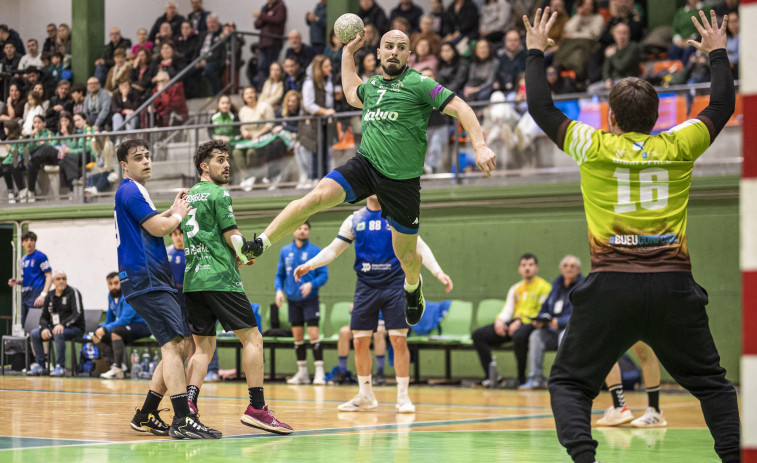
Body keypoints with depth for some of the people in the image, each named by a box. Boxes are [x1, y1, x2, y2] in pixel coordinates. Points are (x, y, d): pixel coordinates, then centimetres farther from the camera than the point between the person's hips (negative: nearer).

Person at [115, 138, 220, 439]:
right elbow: (158, 228, -15)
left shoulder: (133, 191, 23)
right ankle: (182, 420, -28)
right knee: (174, 344, -19)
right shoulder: (129, 191, -9)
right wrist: (178, 214, 4)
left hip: (155, 281, 11)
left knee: (180, 345, 11)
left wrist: (173, 210, 23)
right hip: (146, 280, -11)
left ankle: (146, 416, 14)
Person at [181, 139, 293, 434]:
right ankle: (257, 407, -10)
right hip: (220, 278, -8)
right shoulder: (218, 193, -4)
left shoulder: (188, 196, 19)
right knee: (252, 338, -3)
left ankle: (188, 404, -7)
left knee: (203, 346, 10)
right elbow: (232, 237, -9)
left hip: (192, 278, 8)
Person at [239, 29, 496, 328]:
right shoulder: (372, 85, 11)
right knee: (317, 196, -23)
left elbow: (460, 108, -11)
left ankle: (413, 285, 43)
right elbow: (352, 95, 36)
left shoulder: (419, 84, -7)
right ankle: (259, 245, -21)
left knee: (406, 255, 8)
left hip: (402, 180, -3)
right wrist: (348, 53, 32)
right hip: (365, 165, 3)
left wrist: (480, 146, -22)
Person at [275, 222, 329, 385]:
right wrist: (279, 290, -3)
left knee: (313, 333, -12)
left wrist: (311, 284, -22)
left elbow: (324, 275, -5)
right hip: (293, 300, 4)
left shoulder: (316, 251, -3)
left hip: (310, 299, -4)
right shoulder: (285, 251, 8)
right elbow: (279, 275, 13)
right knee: (298, 336, 7)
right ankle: (302, 373, 14)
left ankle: (319, 372, -10)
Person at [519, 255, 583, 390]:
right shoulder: (557, 285, 18)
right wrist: (540, 319, -1)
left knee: (564, 336, -37)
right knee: (536, 335, -21)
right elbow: (545, 307, 22)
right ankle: (536, 378, -26)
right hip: (554, 330, 6)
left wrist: (560, 322, -25)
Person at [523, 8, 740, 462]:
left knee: (570, 382, 8)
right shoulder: (678, 146, 7)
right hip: (674, 285, 2)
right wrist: (717, 53, 39)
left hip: (611, 286, -1)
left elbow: (541, 107, 16)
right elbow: (723, 104, 24)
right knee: (711, 382, 17)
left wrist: (536, 52, 29)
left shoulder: (594, 147, 4)